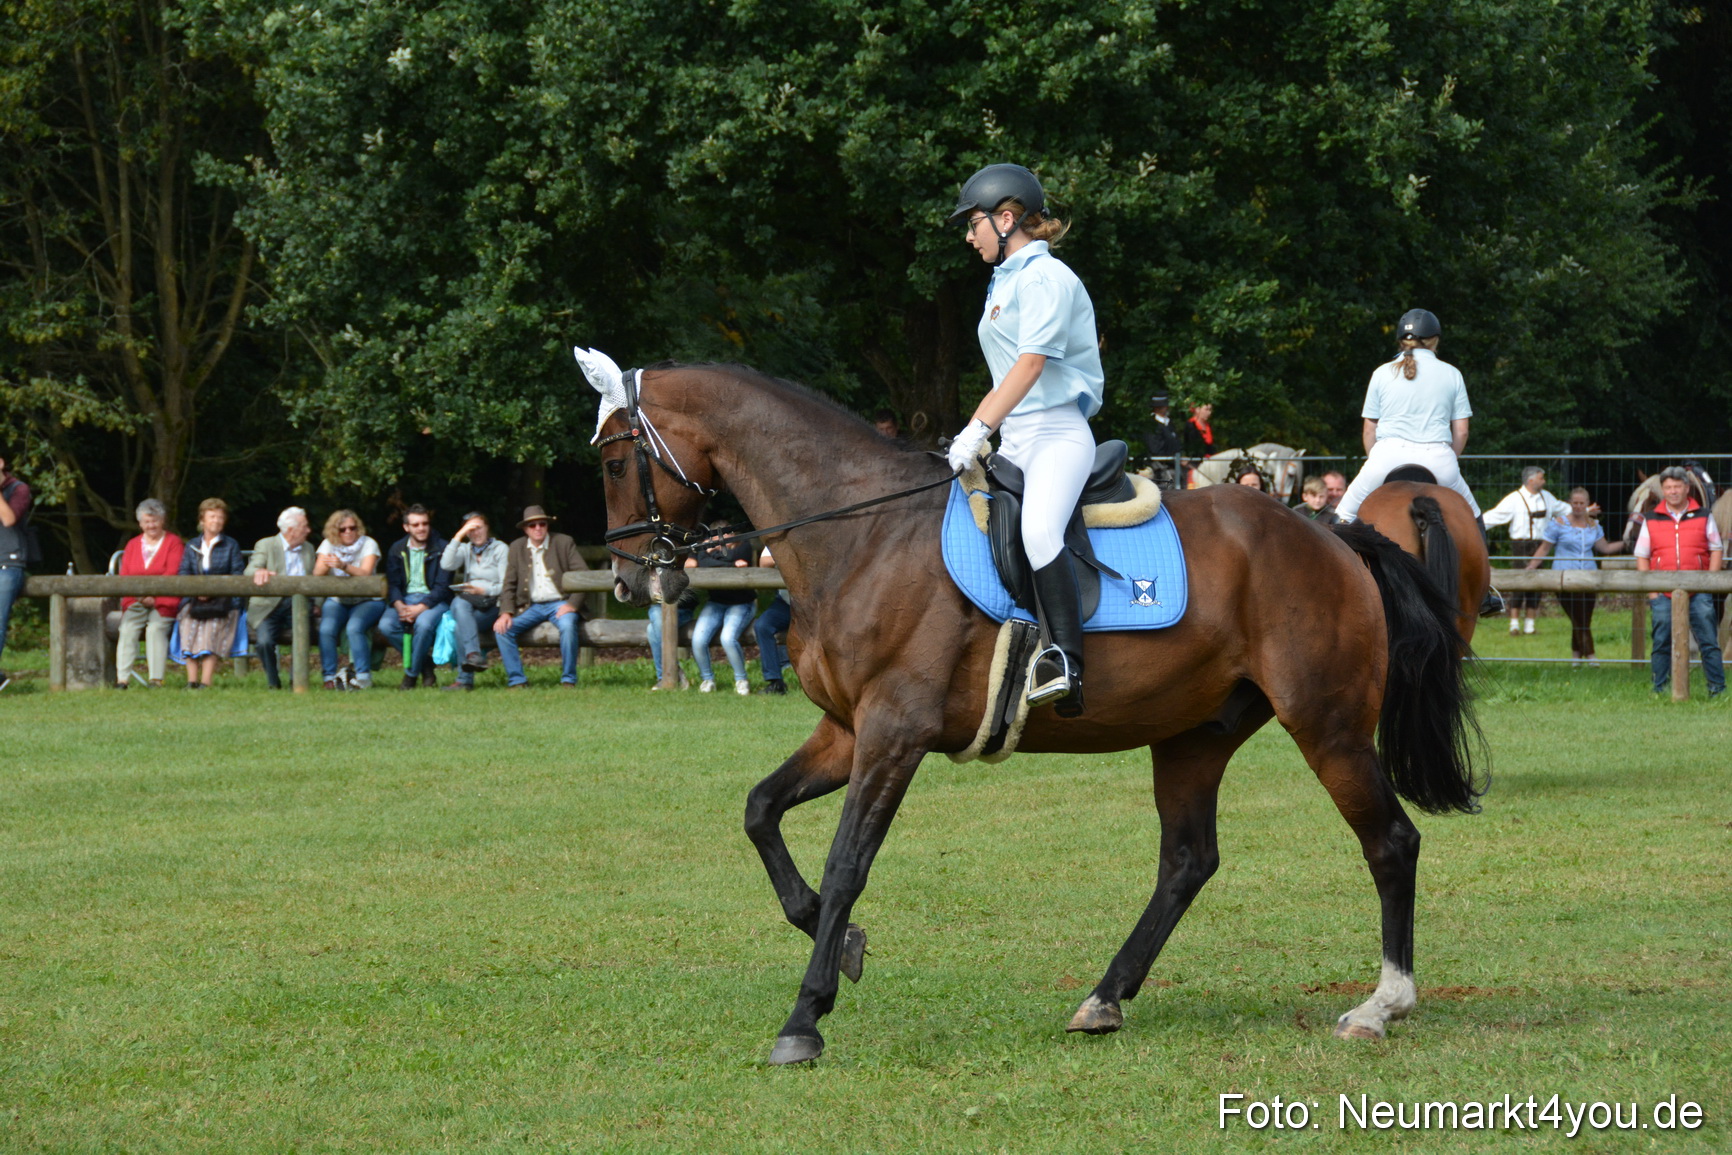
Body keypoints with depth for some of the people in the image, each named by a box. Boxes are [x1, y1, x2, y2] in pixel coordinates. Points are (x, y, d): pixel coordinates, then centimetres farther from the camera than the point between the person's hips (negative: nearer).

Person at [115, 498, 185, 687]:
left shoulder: (174, 542, 6)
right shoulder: (133, 545, 19)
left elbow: (172, 575, -6)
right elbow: (124, 577, 9)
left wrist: (152, 594, -17)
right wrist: (140, 595, -11)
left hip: (163, 603, -3)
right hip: (135, 602, 3)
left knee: (156, 628, -29)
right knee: (127, 628, -23)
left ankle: (156, 679, -30)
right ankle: (122, 679, -28)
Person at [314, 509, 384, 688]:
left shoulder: (368, 544, -4)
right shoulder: (328, 545, 4)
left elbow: (366, 574, -20)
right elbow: (316, 575, -7)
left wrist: (343, 566, -37)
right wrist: (325, 565, -31)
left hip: (367, 601, -2)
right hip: (337, 601, 2)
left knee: (354, 628, -32)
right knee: (326, 629, -27)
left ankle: (364, 678, -26)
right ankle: (329, 677, -21)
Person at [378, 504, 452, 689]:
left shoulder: (442, 549, -2)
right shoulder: (397, 549, 10)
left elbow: (442, 586, -8)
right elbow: (392, 583, 5)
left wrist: (420, 608, -22)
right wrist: (399, 606, -17)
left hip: (433, 600, -4)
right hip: (405, 599, 4)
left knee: (423, 623, -37)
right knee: (386, 625, -28)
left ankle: (411, 673, -15)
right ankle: (425, 662, -9)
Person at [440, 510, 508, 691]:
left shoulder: (500, 549, 8)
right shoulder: (465, 549, 20)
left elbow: (506, 586, -2)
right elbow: (446, 565, -3)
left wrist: (484, 591, -19)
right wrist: (458, 537, -5)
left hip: (492, 603, -3)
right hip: (467, 603, 3)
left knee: (461, 623, -33)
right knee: (458, 603, -35)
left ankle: (464, 679, -38)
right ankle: (474, 654, -50)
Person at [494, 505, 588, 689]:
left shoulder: (564, 543, 1)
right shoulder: (517, 548, 9)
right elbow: (509, 585, 8)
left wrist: (572, 604, -16)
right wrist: (506, 612, -8)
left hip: (559, 603, -3)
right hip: (531, 607, 3)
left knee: (568, 625, -35)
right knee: (502, 629, -20)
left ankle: (568, 680, -23)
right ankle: (516, 680, -13)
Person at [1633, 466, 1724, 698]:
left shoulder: (1703, 517, 8)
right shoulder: (1651, 521, 10)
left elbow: (1716, 550, 9)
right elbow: (1641, 556, 10)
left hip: (1697, 592, -1)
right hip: (1663, 594, 1)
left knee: (1708, 642, -3)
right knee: (1662, 644, 2)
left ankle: (1718, 689, 2)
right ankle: (1660, 691, 8)